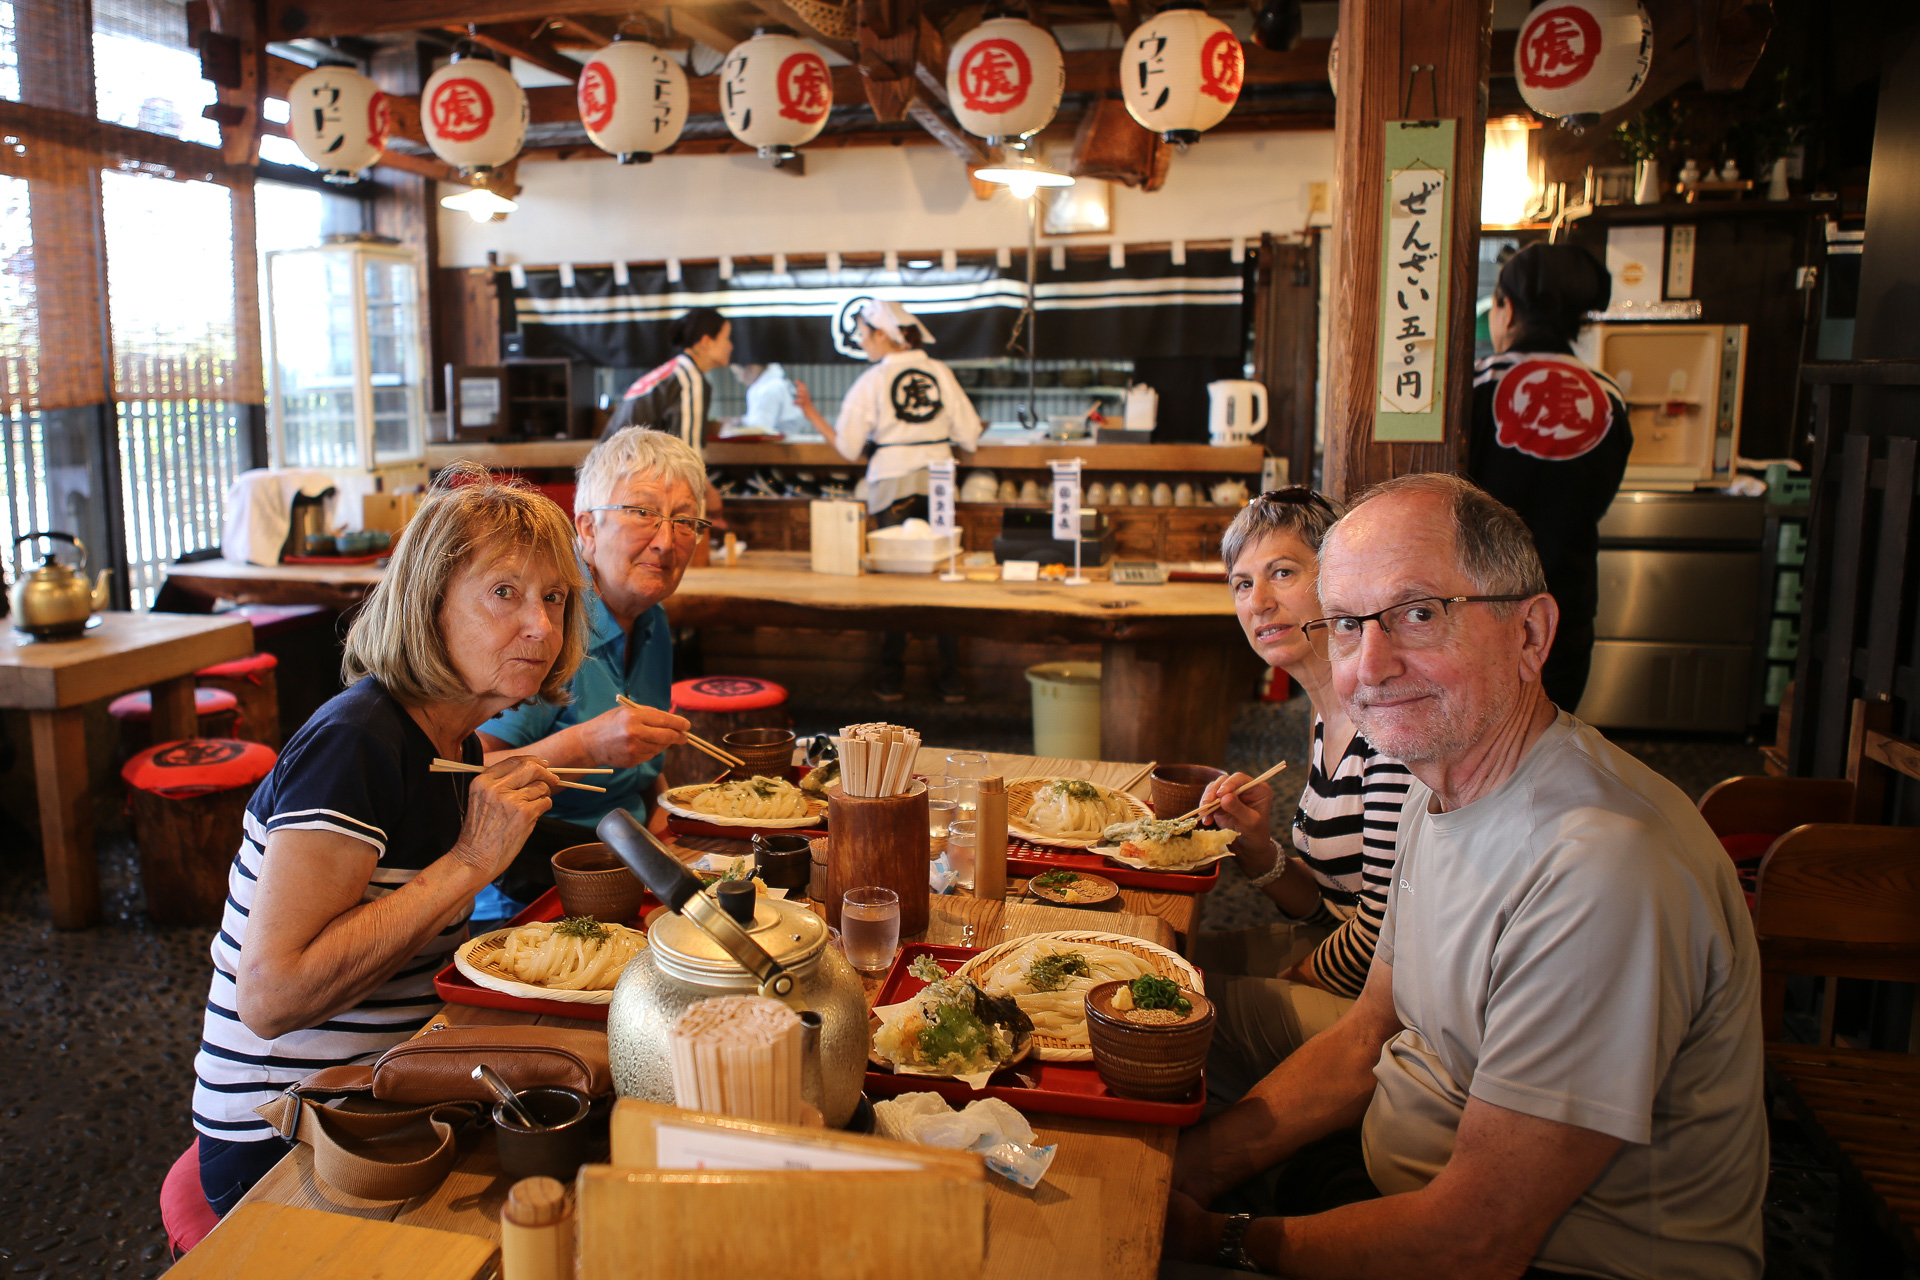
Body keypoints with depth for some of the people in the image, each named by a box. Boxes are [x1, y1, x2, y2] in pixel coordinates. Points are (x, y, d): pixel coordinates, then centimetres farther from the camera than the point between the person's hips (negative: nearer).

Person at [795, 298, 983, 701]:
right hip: (938, 483, 2)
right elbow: (969, 437, 4)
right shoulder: (940, 372, 4)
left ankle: (893, 681, 12)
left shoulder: (872, 381, -5)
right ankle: (951, 682, 9)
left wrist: (812, 414, 8)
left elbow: (848, 448, -2)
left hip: (893, 486, -2)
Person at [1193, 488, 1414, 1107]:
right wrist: (1256, 845, -9)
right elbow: (1320, 907, 9)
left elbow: (1382, 930, -21)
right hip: (1331, 951, 8)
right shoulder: (1329, 718, 6)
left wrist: (1287, 983, -5)